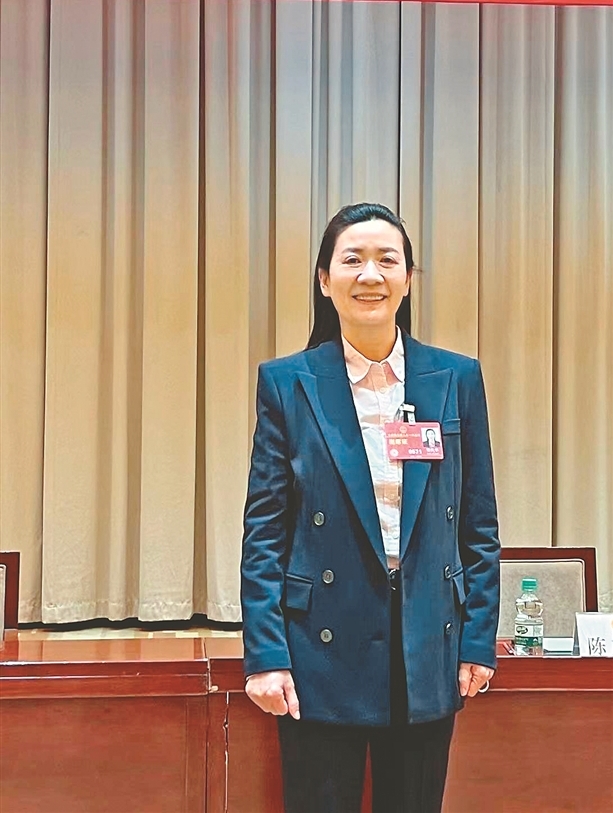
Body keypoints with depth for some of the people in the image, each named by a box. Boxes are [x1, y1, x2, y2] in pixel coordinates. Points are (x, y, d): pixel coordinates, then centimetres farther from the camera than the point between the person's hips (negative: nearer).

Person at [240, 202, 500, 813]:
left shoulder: (457, 379, 4)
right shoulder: (287, 383, -2)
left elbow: (479, 526, 7)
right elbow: (263, 530, -3)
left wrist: (478, 641, 2)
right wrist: (265, 654, -9)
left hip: (428, 653, 2)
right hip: (324, 650, -2)